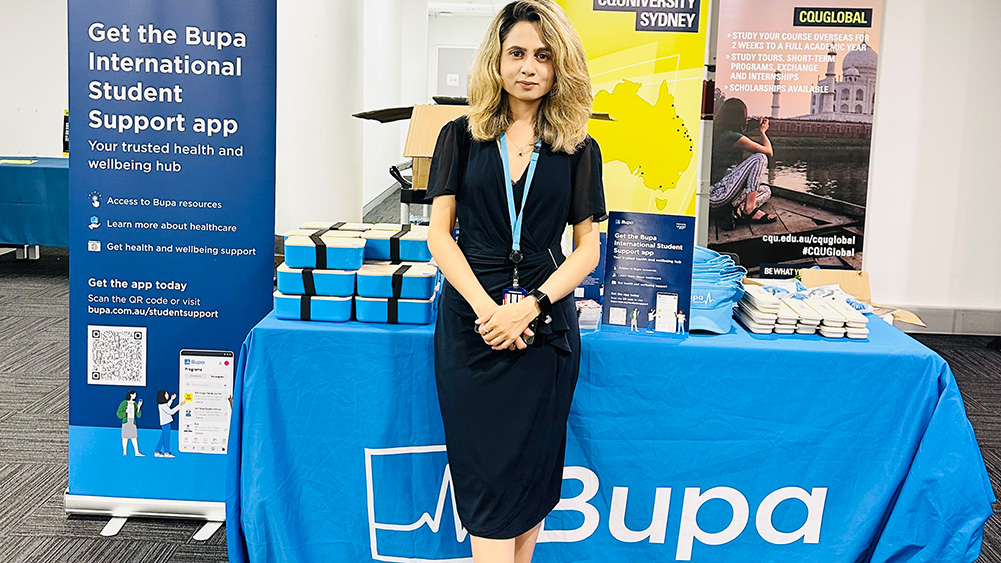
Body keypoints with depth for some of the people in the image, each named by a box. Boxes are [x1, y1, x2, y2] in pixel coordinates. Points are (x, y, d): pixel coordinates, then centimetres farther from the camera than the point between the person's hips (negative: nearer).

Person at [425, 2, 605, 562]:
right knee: (487, 472, 0)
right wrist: (487, 306, -14)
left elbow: (588, 246, 3)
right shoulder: (462, 136, 5)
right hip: (471, 318, -1)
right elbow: (439, 232, 0)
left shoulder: (578, 148, 6)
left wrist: (529, 306, -12)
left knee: (531, 470, 8)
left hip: (547, 322, 1)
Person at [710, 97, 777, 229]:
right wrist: (763, 131, 16)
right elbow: (768, 151, -1)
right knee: (759, 158, -8)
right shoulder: (733, 136, -12)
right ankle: (750, 209, -9)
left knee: (766, 191, 20)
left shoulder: (716, 133, 15)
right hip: (716, 194, -10)